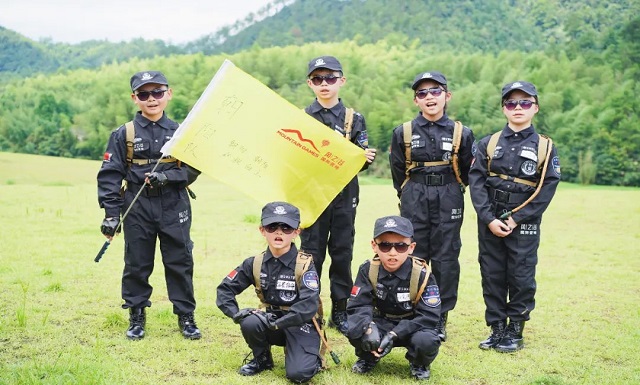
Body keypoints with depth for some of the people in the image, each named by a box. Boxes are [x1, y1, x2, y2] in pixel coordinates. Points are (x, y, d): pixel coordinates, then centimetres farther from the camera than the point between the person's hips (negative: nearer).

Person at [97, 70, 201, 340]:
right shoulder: (123, 134, -1)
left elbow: (193, 169, 1)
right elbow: (110, 175, -3)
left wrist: (167, 176, -17)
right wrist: (111, 214, -9)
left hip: (174, 207, 1)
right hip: (138, 207, 0)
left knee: (180, 262, 5)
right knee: (136, 264, 8)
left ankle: (186, 316, 17)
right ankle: (136, 317, 23)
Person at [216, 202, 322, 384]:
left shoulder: (304, 265, -17)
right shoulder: (255, 264, -5)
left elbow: (309, 306, -27)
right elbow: (225, 289, 1)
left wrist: (275, 323, -28)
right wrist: (236, 313, -16)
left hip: (301, 324, -4)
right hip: (272, 321, 4)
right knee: (250, 323, -28)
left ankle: (312, 358, 10)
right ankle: (262, 359, 2)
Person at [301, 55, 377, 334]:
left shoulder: (354, 119, 5)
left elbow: (361, 159, 4)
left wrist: (366, 158, -19)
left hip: (345, 196, 1)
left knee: (342, 254, 7)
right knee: (311, 255, 3)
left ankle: (340, 312, 17)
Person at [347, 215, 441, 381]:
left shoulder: (422, 275, -20)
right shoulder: (368, 270, -14)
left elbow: (429, 316, -22)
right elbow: (357, 305, -16)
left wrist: (395, 334, -33)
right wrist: (367, 327, -39)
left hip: (411, 325, -1)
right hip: (381, 323, 2)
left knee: (427, 342, -34)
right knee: (356, 332, -28)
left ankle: (419, 364, 4)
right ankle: (368, 358, 8)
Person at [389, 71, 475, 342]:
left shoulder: (462, 134, 0)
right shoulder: (403, 133, 1)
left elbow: (468, 172, 10)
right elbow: (398, 172, 10)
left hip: (449, 204, 0)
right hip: (414, 203, 1)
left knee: (446, 259, 2)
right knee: (413, 257, 3)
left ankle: (440, 319, 13)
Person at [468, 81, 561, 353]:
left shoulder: (545, 147, 0)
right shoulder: (488, 144, 5)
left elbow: (547, 188, -6)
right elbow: (476, 181, -3)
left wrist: (517, 219, -13)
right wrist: (489, 218, -13)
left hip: (524, 225, -2)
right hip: (489, 223, 2)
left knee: (521, 278, 4)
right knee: (492, 276, 7)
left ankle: (515, 332, 17)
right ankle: (497, 329, 19)